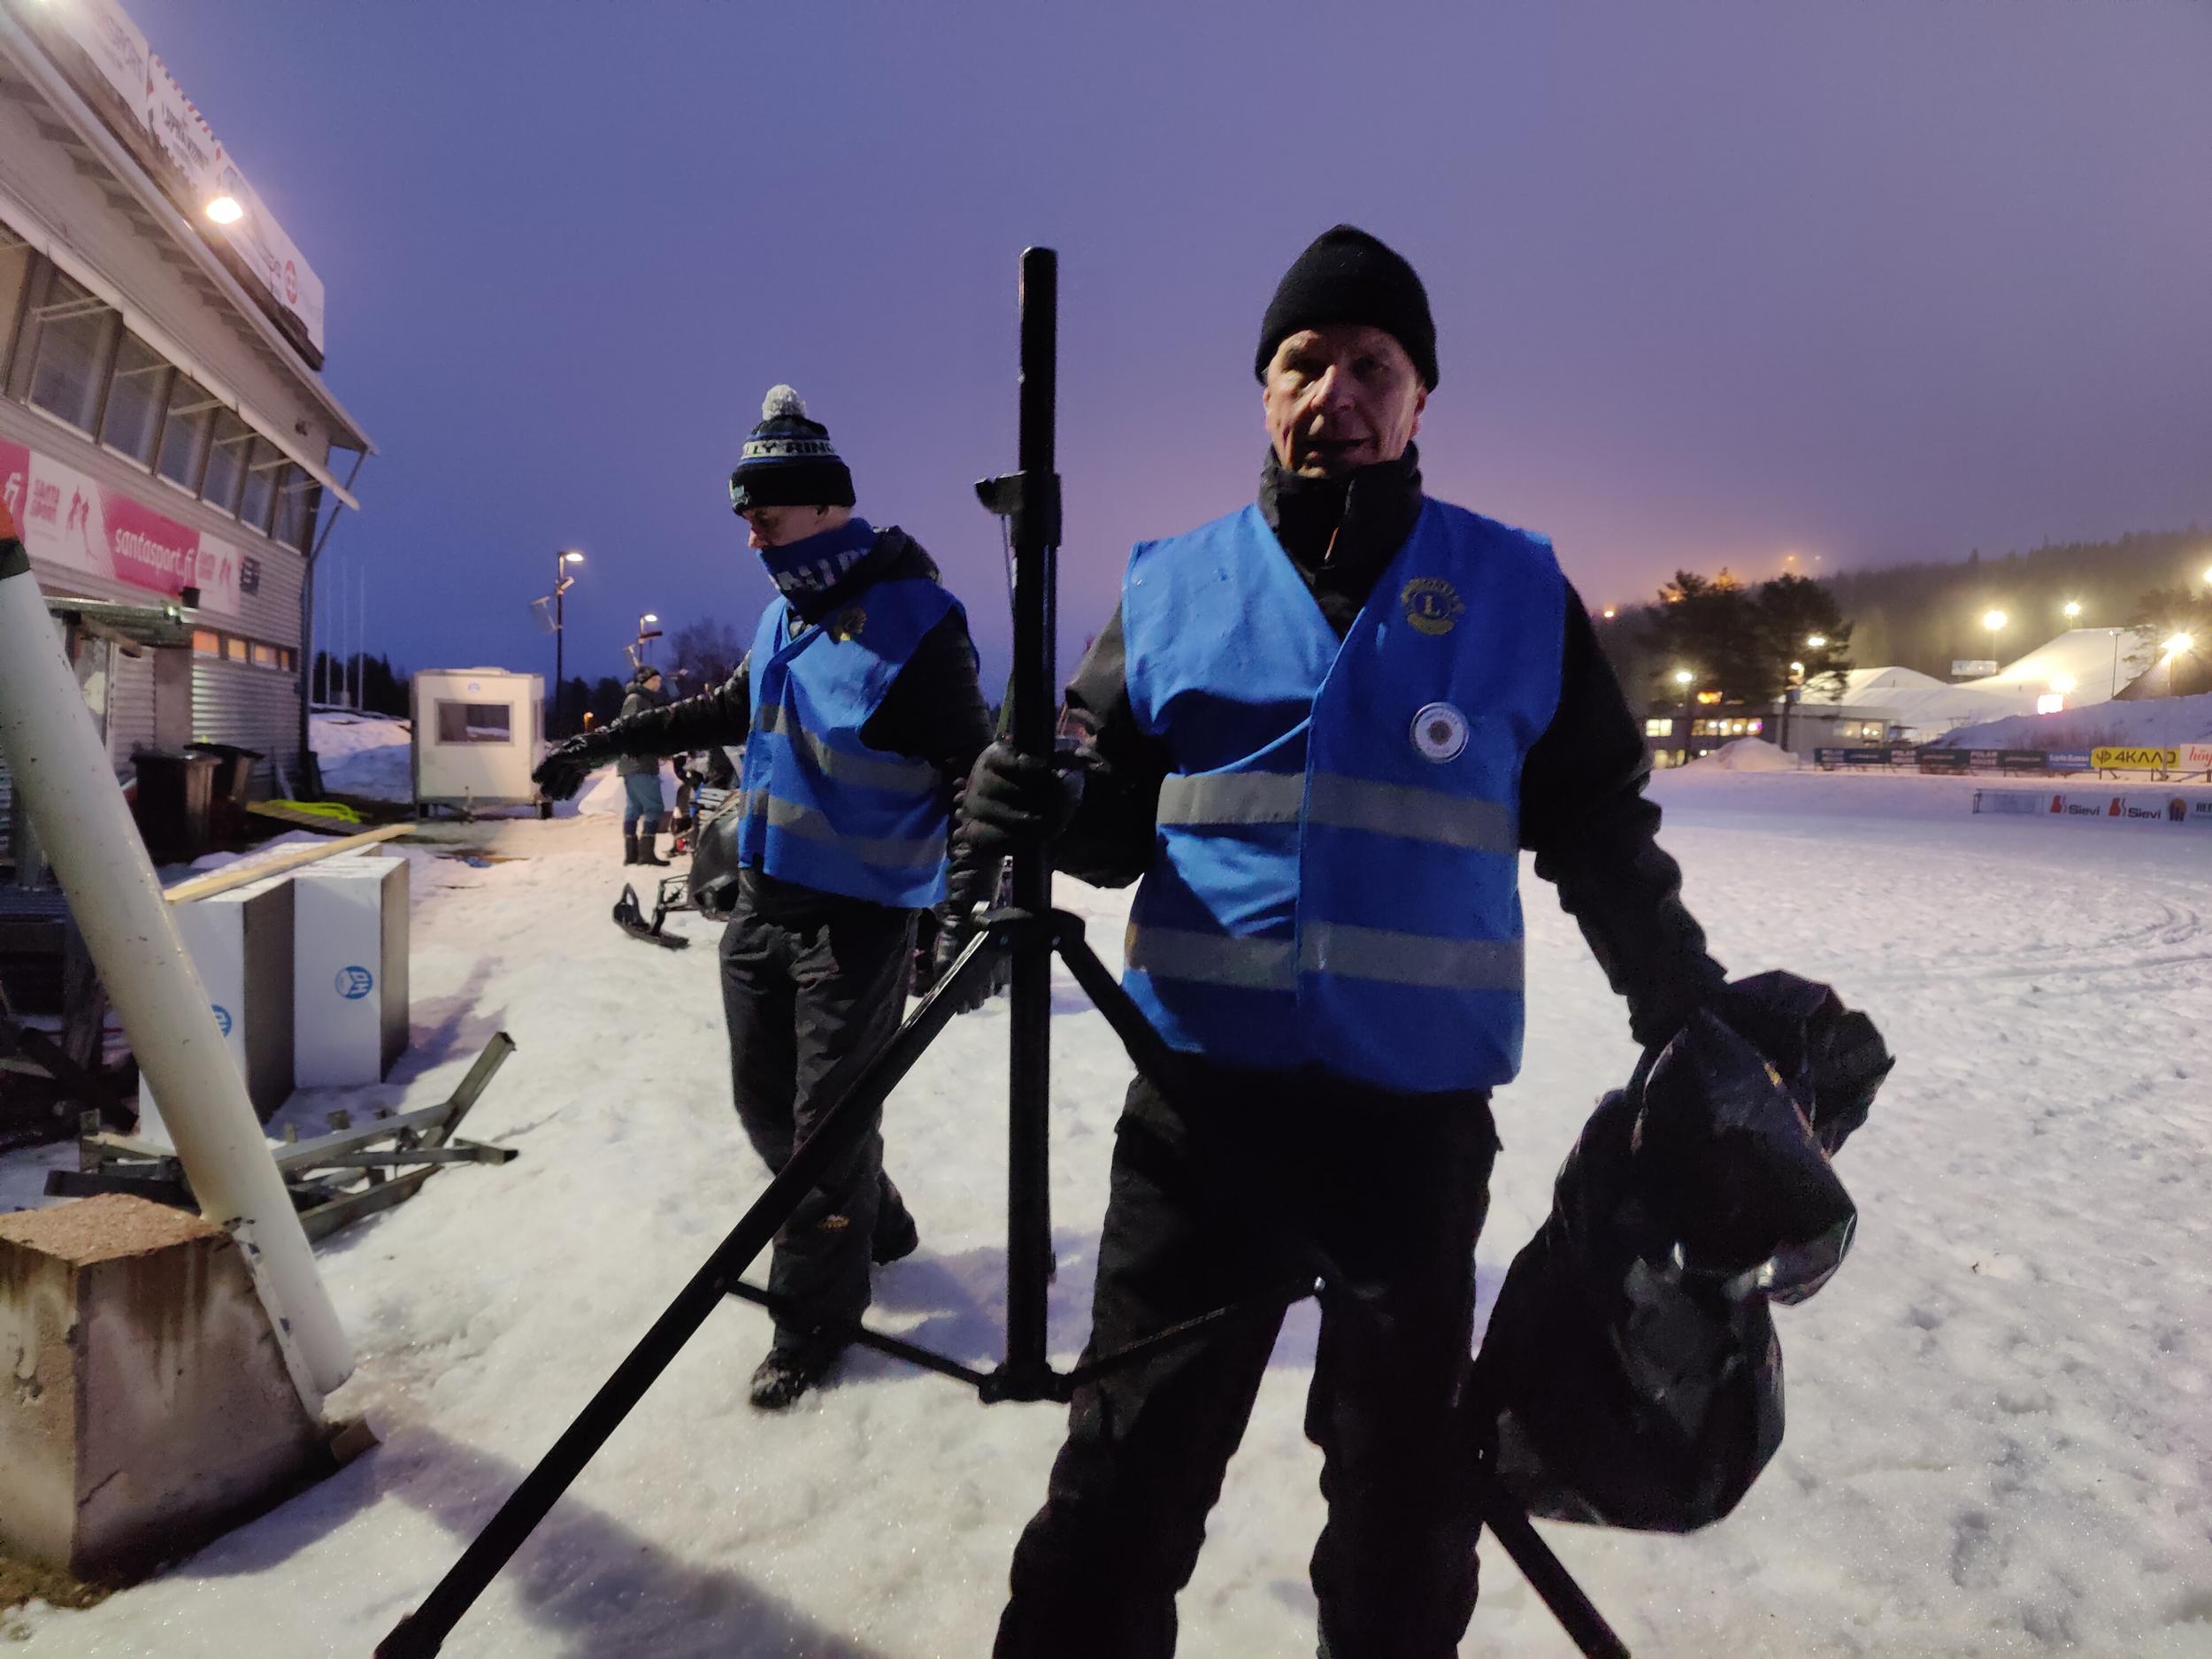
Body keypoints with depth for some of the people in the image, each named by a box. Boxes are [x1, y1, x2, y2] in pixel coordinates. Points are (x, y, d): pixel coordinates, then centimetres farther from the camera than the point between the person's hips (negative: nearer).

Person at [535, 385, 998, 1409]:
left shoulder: (914, 619, -16)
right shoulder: (785, 611, 7)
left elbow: (972, 767, -15)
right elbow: (731, 711, 22)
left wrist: (969, 896, -23)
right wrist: (607, 744, 23)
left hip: (858, 914, -8)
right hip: (762, 900, 8)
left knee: (827, 1120, 1)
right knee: (765, 1100, 17)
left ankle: (814, 1317, 21)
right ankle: (871, 1226, 40)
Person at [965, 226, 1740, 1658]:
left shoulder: (1519, 592, 5)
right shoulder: (1171, 586, 6)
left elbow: (1602, 837, 10)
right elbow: (1114, 809, 7)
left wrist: (1703, 1036, 12)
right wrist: (1039, 809, -15)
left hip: (1423, 1118, 1)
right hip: (1200, 1098, 0)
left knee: (1407, 1500, 17)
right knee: (1127, 1482, 6)